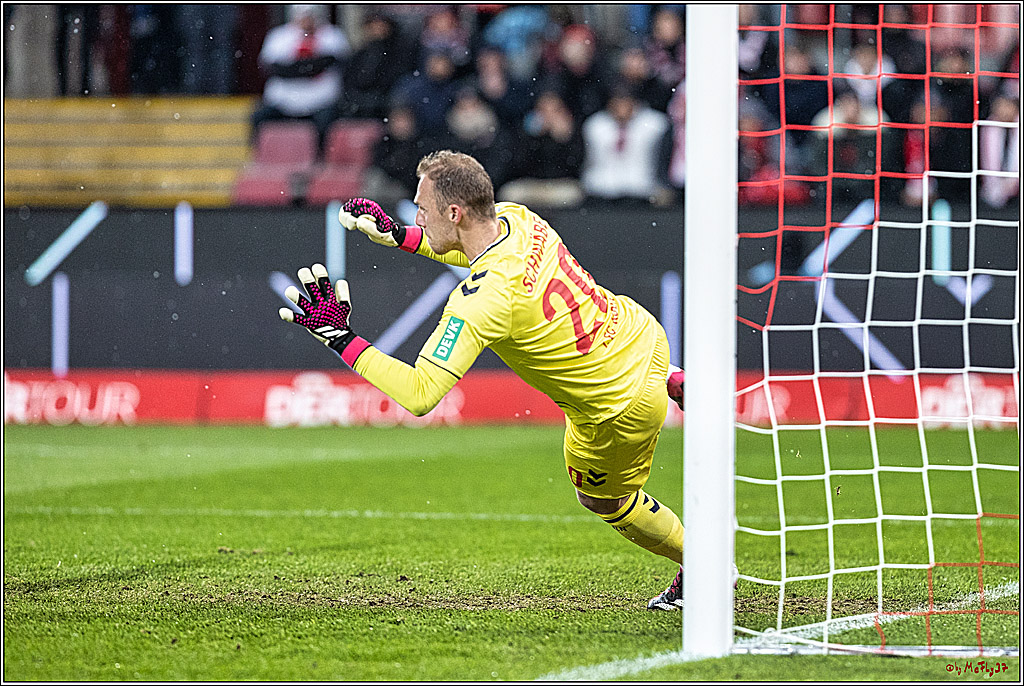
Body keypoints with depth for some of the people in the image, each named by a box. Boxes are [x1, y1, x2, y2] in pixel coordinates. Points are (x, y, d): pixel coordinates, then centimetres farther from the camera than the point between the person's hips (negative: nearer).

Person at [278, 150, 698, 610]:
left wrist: (339, 337, -29)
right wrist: (395, 234, 7)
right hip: (643, 333, 7)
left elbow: (419, 395, -34)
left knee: (602, 498, 24)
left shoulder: (482, 300, -34)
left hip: (624, 409, -7)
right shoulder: (517, 217, -12)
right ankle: (672, 385, 58)